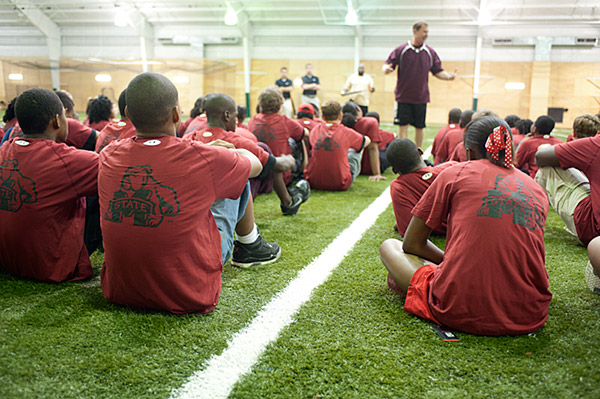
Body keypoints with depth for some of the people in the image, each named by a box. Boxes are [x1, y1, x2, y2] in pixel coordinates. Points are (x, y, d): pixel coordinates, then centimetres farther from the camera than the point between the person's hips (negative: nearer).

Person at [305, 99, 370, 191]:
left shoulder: (315, 131, 0)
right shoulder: (346, 132, -5)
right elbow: (367, 141, 16)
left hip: (314, 183, 3)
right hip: (340, 185, -2)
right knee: (355, 150, 19)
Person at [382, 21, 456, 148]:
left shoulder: (430, 52, 6)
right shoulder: (401, 50, -2)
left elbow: (438, 71, 10)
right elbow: (388, 64, -2)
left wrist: (448, 76, -9)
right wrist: (386, 69, -25)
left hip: (421, 97, 3)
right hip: (404, 96, -3)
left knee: (420, 127, 8)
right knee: (403, 126, -3)